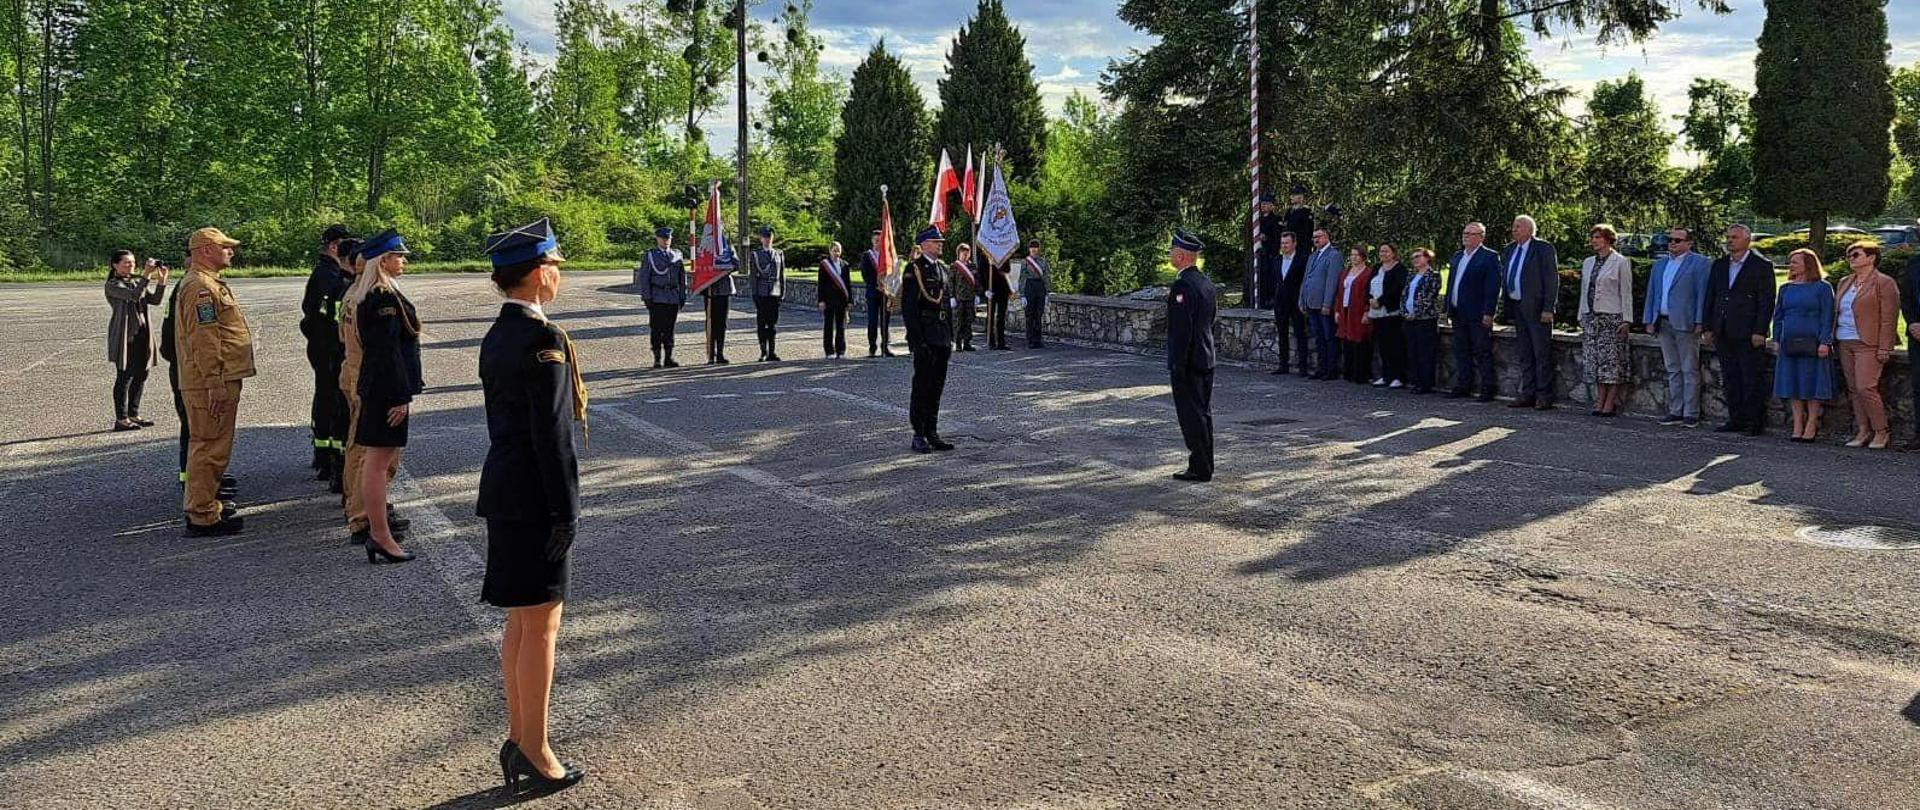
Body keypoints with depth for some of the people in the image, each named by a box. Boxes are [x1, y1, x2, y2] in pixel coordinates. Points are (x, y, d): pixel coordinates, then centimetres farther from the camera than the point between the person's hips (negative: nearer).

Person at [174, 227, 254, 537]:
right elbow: (204, 340, -21)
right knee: (209, 447, -7)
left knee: (207, 447, 19)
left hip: (215, 383, 11)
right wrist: (215, 385, -23)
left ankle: (198, 504, 29)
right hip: (211, 384, -11)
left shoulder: (207, 283, 20)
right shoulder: (201, 287, -15)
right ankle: (203, 517, -2)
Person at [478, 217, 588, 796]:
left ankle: (518, 739, 27)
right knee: (541, 624, 1)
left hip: (504, 488, 9)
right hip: (535, 498, -9)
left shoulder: (496, 336, 11)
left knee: (521, 620, 17)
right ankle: (536, 755, 12)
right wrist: (567, 510, -15)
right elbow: (552, 434, -20)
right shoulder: (543, 339, -19)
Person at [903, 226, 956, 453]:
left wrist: (950, 338, 15)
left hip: (942, 338, 7)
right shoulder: (914, 269, -8)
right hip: (924, 336, -7)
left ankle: (932, 433, 17)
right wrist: (918, 339, -19)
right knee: (922, 385, -3)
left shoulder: (942, 268, 15)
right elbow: (908, 307, -13)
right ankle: (919, 435, 3)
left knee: (937, 385, 10)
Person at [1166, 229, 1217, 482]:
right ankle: (1205, 465, 22)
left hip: (1188, 361, -10)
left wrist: (1177, 365, -20)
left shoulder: (1183, 285, -19)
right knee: (1203, 412, 14)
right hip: (1206, 359, 10)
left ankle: (1199, 468, 1)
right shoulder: (1205, 281, 11)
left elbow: (1181, 329, -22)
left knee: (1191, 415, -3)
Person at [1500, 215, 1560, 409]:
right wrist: (1506, 302, 8)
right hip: (1516, 307, 7)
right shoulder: (1510, 249, 13)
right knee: (1524, 355, 12)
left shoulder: (1544, 249, -7)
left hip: (1536, 308, -7)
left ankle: (1544, 397, 2)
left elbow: (1552, 280, -11)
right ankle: (1527, 394, 18)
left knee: (1542, 353, -2)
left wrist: (1548, 309, -16)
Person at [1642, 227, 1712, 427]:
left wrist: (1699, 322, -14)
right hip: (1664, 323, 6)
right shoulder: (1660, 264, 17)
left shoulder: (1700, 263, -2)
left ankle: (1691, 414, 1)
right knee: (1673, 370, 10)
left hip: (1685, 324, -6)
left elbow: (1702, 294, -8)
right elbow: (1652, 293, 18)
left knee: (1690, 370, -2)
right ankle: (1675, 412, 15)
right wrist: (1649, 320, 10)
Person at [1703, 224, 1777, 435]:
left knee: (1752, 380, -2)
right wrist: (1707, 327, 8)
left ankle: (1755, 423, 4)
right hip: (1723, 334, 6)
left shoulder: (1762, 265, -2)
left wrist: (1760, 331, -13)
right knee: (1730, 379, 9)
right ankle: (1736, 420, 16)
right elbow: (1710, 297, 16)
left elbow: (1767, 301, -7)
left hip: (1749, 334, -6)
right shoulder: (1719, 265, 14)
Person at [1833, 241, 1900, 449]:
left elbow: (1889, 317, -9)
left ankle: (1881, 432, -2)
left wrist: (1884, 348, -14)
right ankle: (1863, 432, 11)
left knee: (1866, 388, -13)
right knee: (1853, 389, 6)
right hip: (1845, 343, 7)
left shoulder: (1884, 282, -4)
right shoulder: (1844, 283, 17)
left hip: (1868, 344, -7)